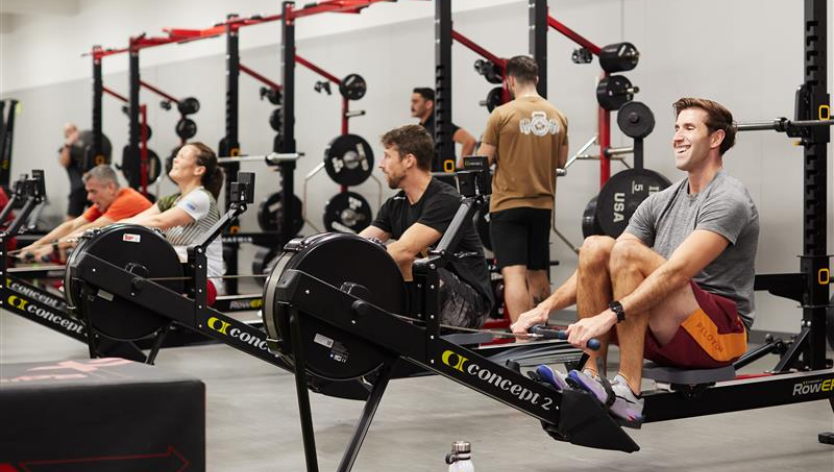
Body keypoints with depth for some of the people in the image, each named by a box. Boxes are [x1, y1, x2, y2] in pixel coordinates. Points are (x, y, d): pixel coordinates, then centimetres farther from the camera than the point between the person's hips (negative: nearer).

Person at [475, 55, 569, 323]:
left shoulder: (502, 114, -9)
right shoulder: (557, 116, 4)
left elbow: (483, 160, -6)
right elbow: (561, 161, 13)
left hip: (508, 204, -5)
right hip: (542, 204, 5)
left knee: (514, 273, -11)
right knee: (538, 273, 17)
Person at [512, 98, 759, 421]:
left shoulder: (728, 200, -12)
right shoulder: (661, 202, 13)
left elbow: (676, 272, -27)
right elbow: (595, 268, 8)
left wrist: (609, 316, -37)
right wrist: (547, 306, -7)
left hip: (721, 332, -8)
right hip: (665, 335, 8)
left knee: (628, 252, -28)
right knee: (595, 248, -11)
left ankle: (628, 392, -29)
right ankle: (592, 376, -14)